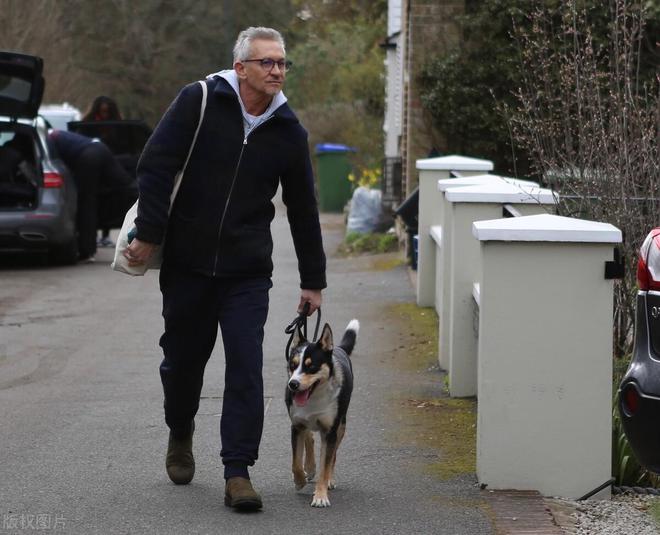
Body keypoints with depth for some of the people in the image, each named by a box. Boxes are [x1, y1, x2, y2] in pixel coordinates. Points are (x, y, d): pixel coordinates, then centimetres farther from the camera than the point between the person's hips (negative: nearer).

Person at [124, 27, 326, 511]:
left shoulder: (289, 132, 2)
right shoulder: (199, 102, -7)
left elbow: (303, 211, 10)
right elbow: (156, 166, -8)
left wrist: (313, 281, 12)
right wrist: (149, 235, -13)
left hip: (247, 272, 1)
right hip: (186, 264, -1)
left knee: (246, 368, -9)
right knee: (182, 359, 13)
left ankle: (238, 472, -6)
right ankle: (180, 436, 41)